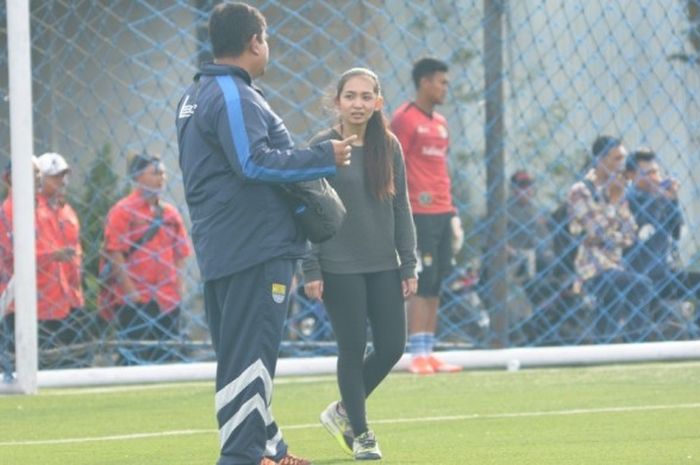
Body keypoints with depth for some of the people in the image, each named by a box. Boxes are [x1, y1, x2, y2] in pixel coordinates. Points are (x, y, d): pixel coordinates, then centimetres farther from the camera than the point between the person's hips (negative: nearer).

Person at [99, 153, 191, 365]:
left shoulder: (170, 213, 13)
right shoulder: (123, 211, -5)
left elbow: (180, 254, 17)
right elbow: (114, 254, -10)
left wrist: (178, 288, 6)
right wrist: (130, 292, -13)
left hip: (168, 301, 6)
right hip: (134, 302, -6)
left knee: (166, 356, 7)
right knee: (134, 357, -7)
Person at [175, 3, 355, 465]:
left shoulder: (196, 97, 18)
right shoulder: (234, 97, -15)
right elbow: (254, 163, -23)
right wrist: (325, 158, -16)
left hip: (221, 248, 11)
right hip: (254, 247, -11)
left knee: (241, 352, 16)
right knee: (250, 354, -10)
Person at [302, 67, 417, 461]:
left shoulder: (389, 147, 4)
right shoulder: (322, 147, -6)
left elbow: (401, 209, 8)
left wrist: (409, 266, 4)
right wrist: (311, 270, -9)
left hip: (384, 266, 4)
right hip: (339, 268, -4)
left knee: (392, 347, 2)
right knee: (353, 349, 1)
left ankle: (343, 411, 24)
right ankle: (360, 433, 15)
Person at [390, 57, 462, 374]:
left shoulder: (440, 123, 19)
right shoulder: (405, 119, -5)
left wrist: (453, 214, 19)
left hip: (442, 214, 8)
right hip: (419, 214, -8)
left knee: (435, 287, 6)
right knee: (422, 285, -9)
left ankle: (429, 352, 8)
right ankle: (418, 355, -8)